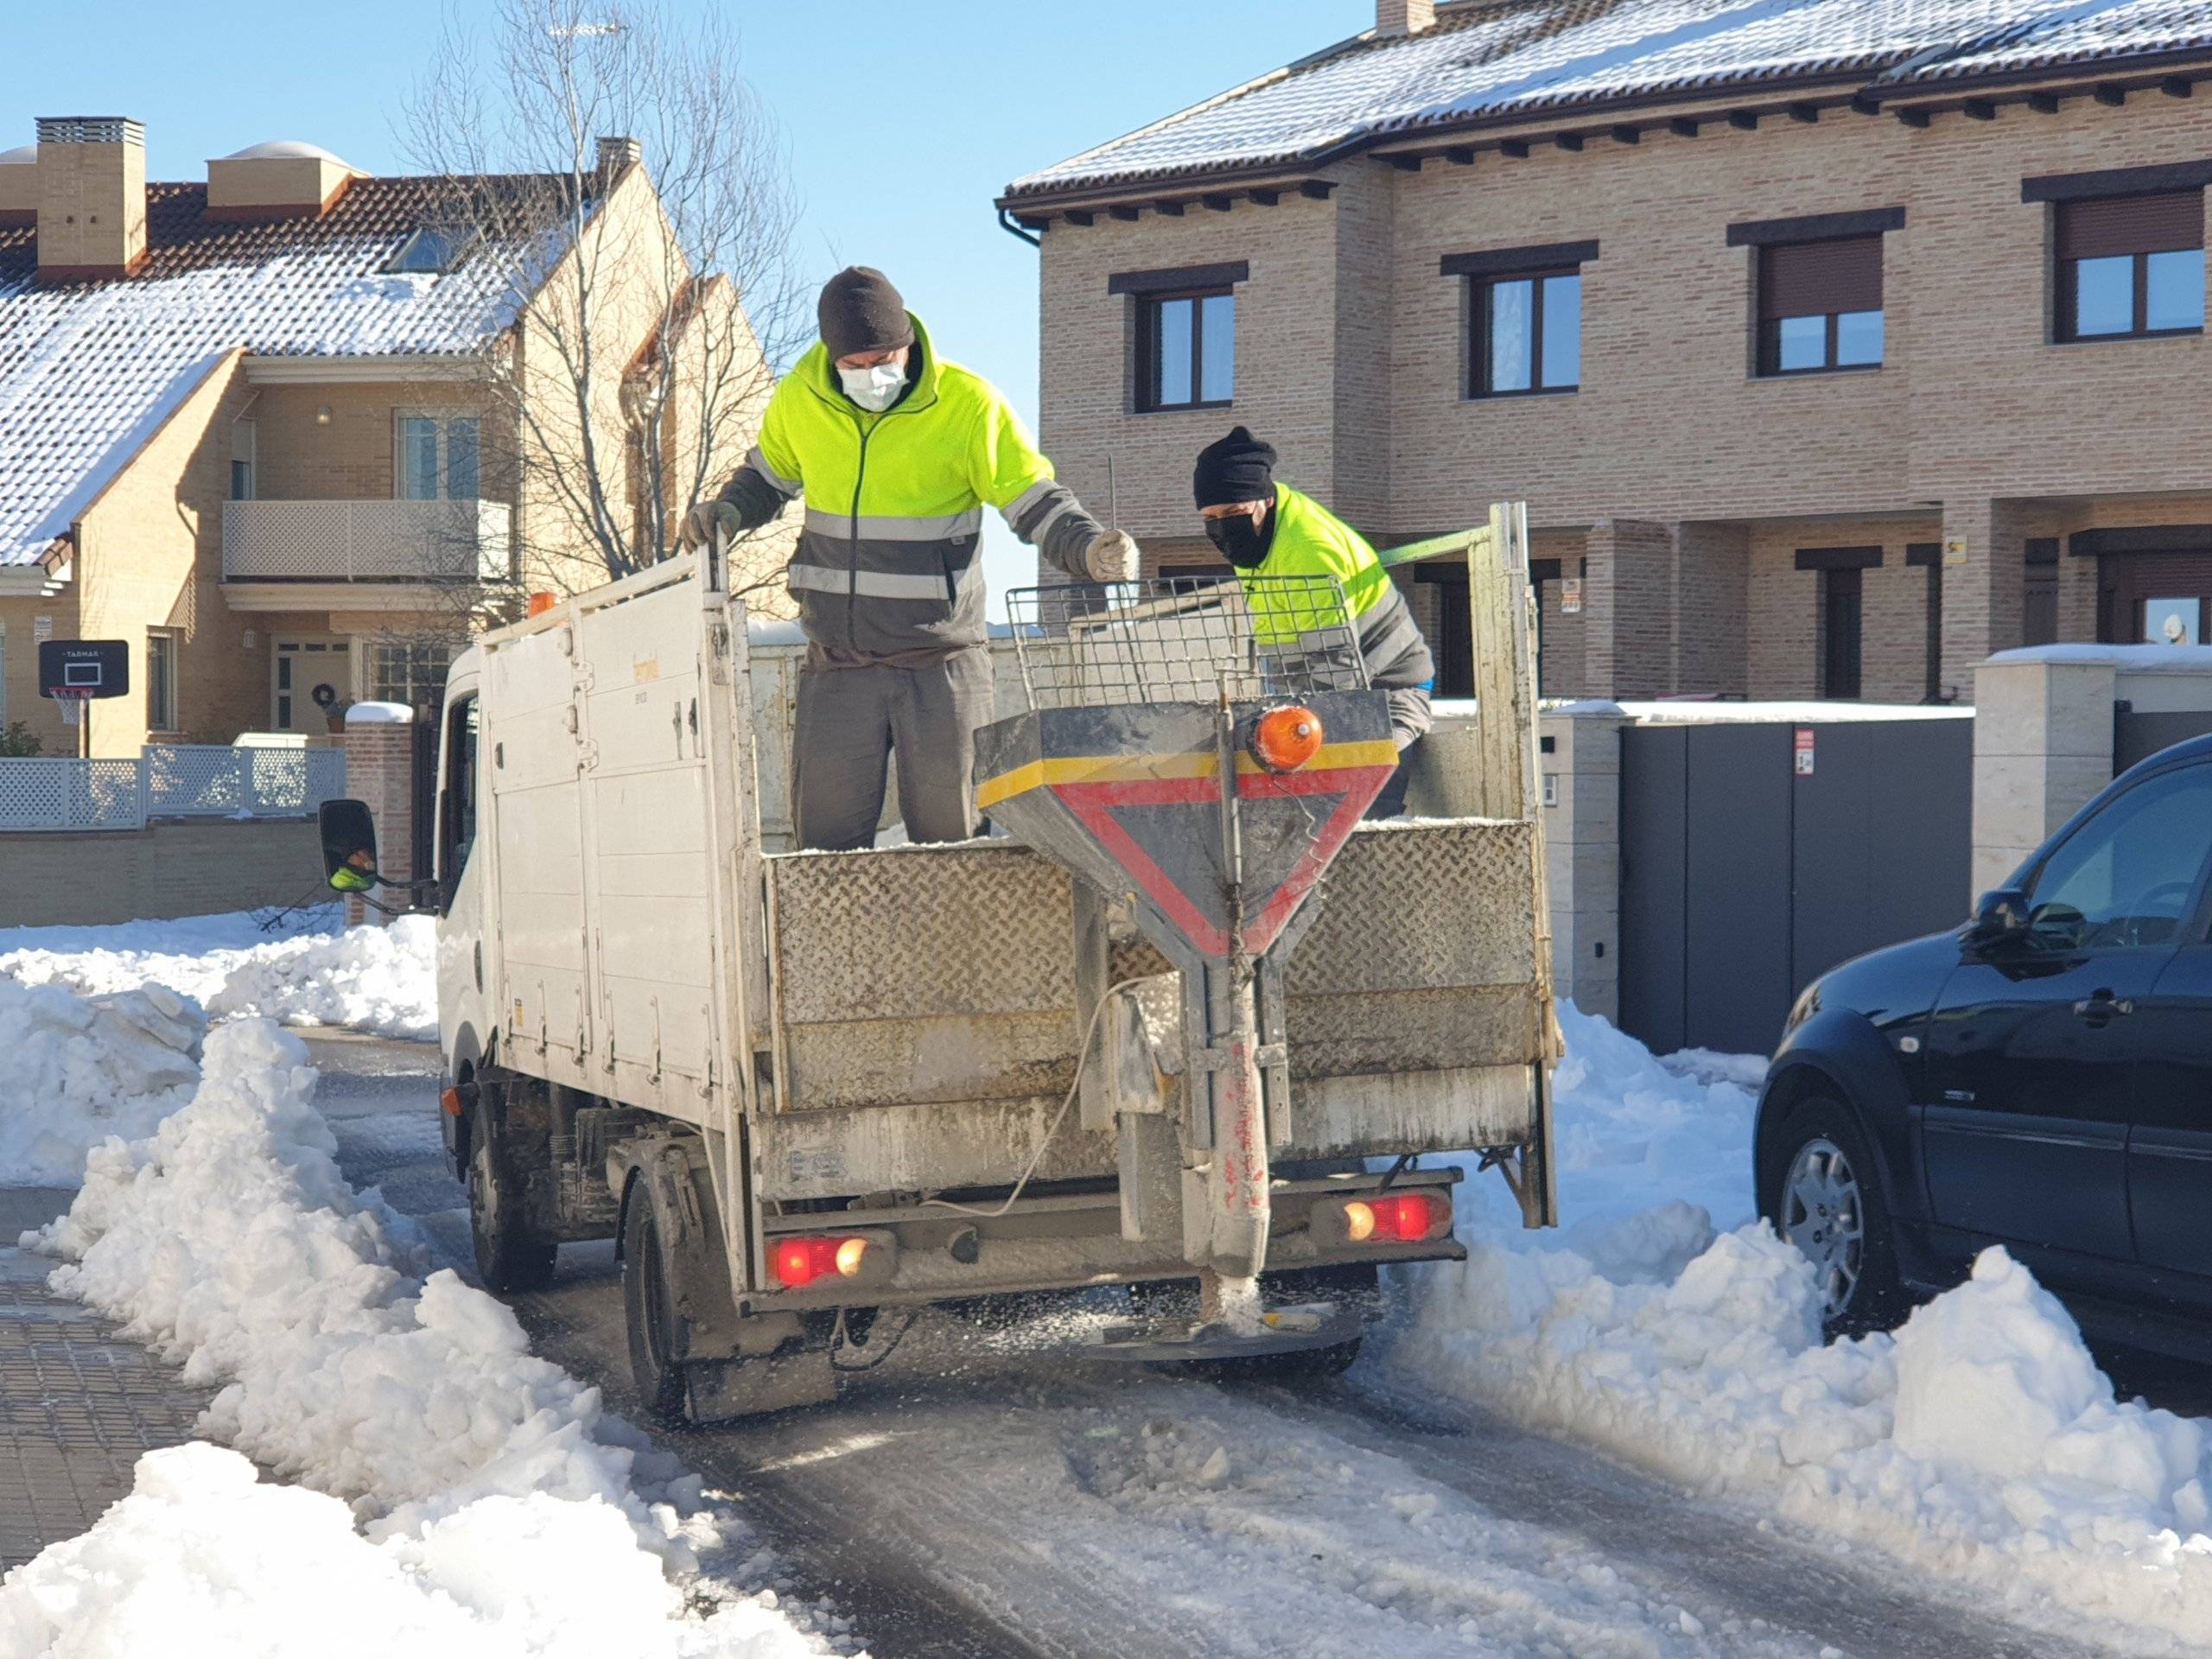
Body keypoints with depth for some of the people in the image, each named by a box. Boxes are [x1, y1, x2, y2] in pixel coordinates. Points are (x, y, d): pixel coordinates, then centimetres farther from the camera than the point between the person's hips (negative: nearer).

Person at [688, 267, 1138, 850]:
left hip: (941, 664, -3)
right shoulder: (799, 400, 2)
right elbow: (769, 476, 22)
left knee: (949, 838, 1)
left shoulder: (967, 404, -8)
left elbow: (1036, 500, -6)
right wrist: (728, 512, 2)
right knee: (825, 841, 3)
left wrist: (1091, 549, -25)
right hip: (838, 665, 3)